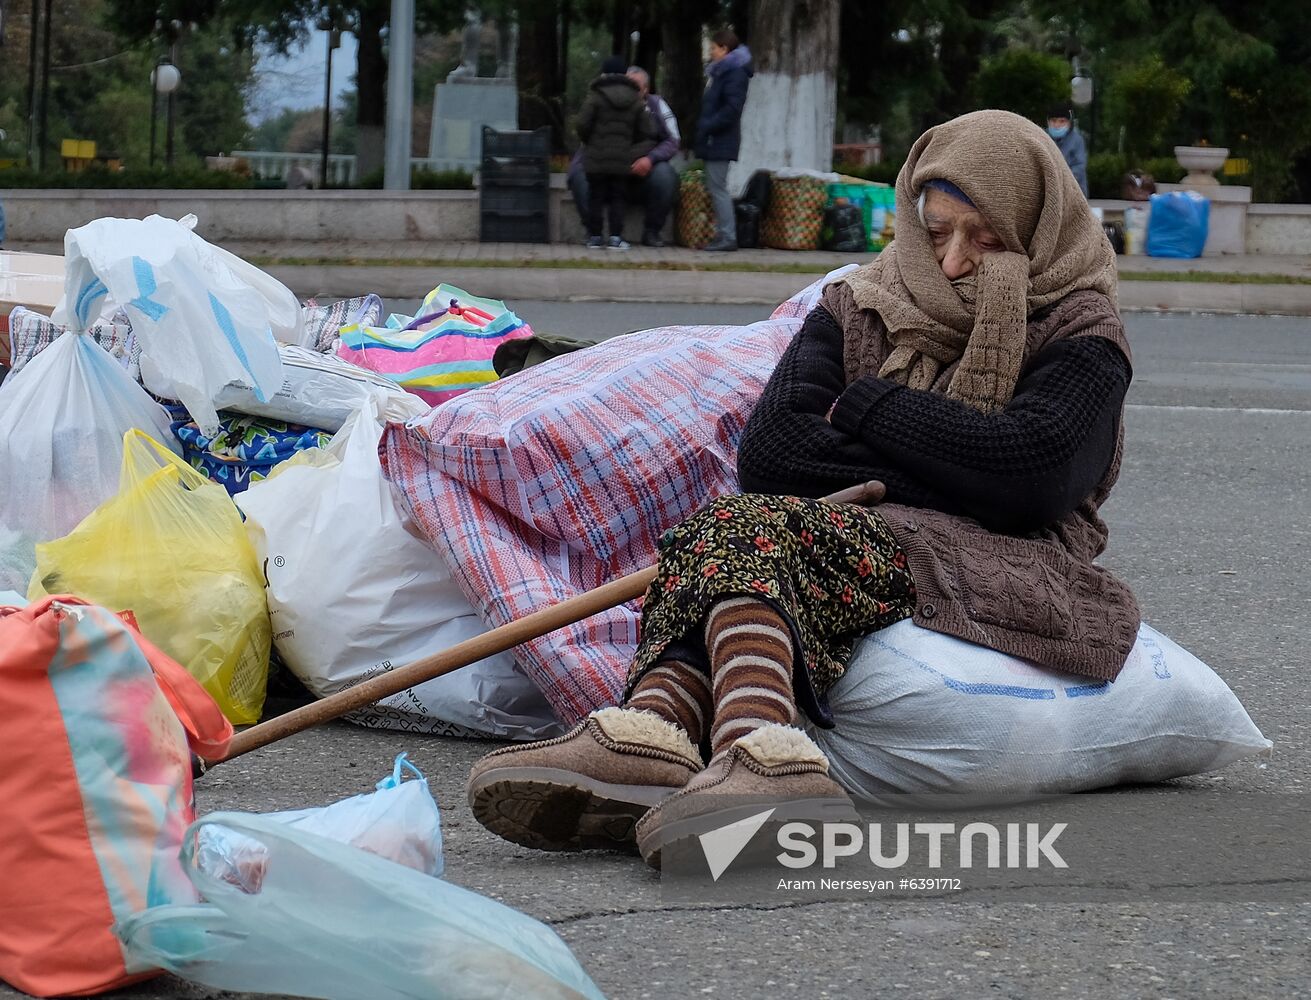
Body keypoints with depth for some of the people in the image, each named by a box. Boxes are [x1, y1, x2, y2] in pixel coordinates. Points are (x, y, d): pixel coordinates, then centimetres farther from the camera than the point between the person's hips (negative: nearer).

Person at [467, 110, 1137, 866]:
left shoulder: (1082, 336, 9)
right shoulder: (858, 311, 21)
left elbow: (1029, 473, -12)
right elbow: (770, 453, 4)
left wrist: (863, 409, -1)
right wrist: (940, 466, -4)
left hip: (1001, 570, -5)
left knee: (751, 529, -31)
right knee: (739, 528, -30)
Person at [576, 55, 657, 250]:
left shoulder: (596, 96, -6)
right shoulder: (636, 100, 4)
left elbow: (583, 124, -9)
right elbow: (647, 131, 4)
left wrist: (588, 141, 10)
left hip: (597, 158, -2)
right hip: (623, 159, 2)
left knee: (596, 196, 7)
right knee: (618, 197, 8)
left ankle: (595, 236, 8)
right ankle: (616, 236, 0)